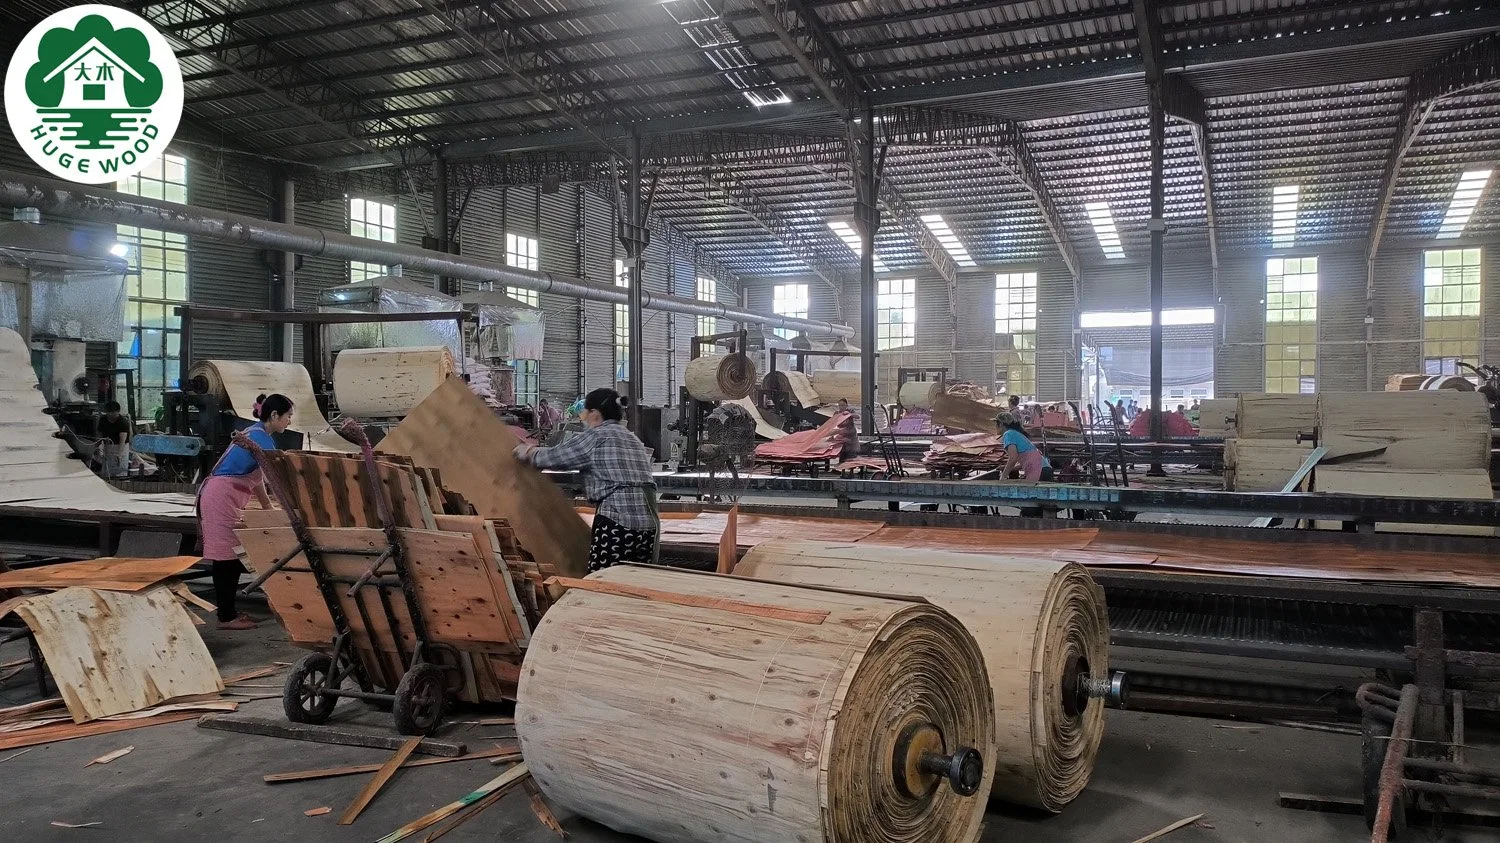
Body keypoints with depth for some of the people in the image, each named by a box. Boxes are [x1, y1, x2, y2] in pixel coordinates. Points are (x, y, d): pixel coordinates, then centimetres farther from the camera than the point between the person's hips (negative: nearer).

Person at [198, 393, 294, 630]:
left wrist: (268, 507, 22)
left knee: (231, 555, 11)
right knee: (226, 556, -6)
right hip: (221, 497, -10)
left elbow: (256, 477, 21)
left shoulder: (256, 433, 15)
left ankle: (228, 611, 17)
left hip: (226, 498, 10)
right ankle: (226, 617, -2)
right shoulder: (262, 438, -16)